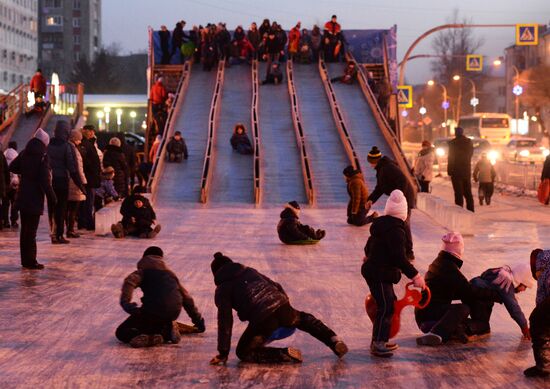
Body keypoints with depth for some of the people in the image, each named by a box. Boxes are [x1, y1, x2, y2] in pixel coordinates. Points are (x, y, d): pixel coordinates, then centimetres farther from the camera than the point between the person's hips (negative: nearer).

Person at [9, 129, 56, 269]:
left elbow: (12, 167, 15)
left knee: (25, 229, 14)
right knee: (31, 231, -3)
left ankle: (25, 259, 21)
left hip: (23, 197, 6)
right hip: (35, 199, -6)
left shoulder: (24, 153, 5)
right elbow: (45, 180, -18)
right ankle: (30, 261, -1)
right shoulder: (42, 156, -14)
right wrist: (52, 197, -12)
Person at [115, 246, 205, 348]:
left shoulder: (142, 271, 15)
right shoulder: (170, 273, 30)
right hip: (173, 313, 5)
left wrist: (126, 303, -21)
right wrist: (198, 320, 40)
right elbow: (186, 298, 33)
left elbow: (129, 282, -10)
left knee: (121, 333, 5)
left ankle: (150, 338, -23)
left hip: (152, 310, -5)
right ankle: (167, 332, 2)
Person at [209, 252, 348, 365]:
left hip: (262, 319, -6)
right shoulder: (249, 271, 24)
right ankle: (334, 341, 19)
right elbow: (276, 286, 25)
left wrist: (223, 353, 2)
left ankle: (286, 354, -7)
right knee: (303, 319, 37)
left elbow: (225, 321, 0)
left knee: (244, 352, 13)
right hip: (281, 306, 6)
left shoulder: (222, 290, 8)